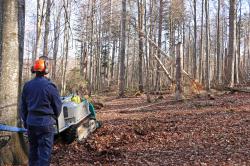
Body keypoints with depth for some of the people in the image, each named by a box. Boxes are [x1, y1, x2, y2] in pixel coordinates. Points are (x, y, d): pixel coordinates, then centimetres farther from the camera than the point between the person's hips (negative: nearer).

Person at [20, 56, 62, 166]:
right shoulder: (49, 86, -13)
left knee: (33, 150, 20)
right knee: (44, 152, 0)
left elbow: (23, 106, 10)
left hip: (31, 122, 6)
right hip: (46, 123, -5)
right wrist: (54, 118, 12)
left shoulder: (27, 86, 3)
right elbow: (58, 105, -6)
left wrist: (25, 121, 20)